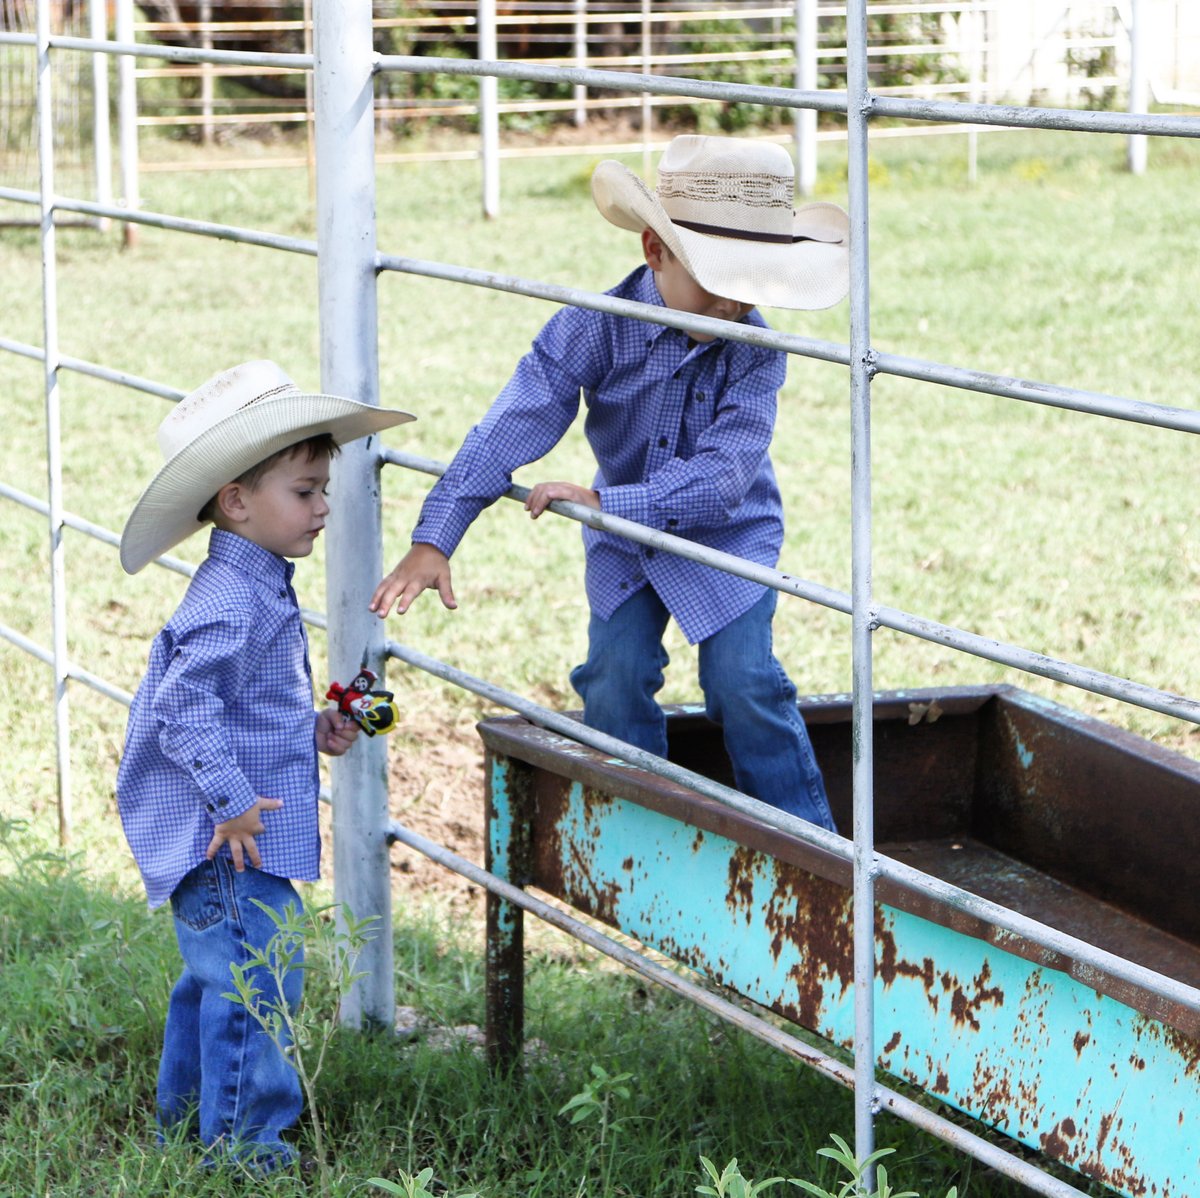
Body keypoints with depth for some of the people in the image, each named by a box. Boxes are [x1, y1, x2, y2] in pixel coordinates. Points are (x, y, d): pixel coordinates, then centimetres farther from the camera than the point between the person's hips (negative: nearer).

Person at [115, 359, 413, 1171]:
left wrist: (312, 729, 10)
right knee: (253, 977, -4)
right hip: (222, 838, -11)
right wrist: (231, 800, -26)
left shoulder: (259, 588, 11)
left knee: (216, 971, 22)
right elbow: (185, 707, -29)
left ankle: (186, 1106, 36)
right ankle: (239, 1135, 6)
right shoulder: (229, 605, -23)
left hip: (241, 830, 11)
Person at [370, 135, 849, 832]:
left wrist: (602, 503, -39)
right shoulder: (595, 329, -22)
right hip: (624, 543, 2)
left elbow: (721, 478, -32)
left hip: (729, 535, -2)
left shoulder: (756, 350, -26)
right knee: (615, 684, -5)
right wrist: (433, 541, -35)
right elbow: (513, 427, -27)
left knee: (745, 683, -12)